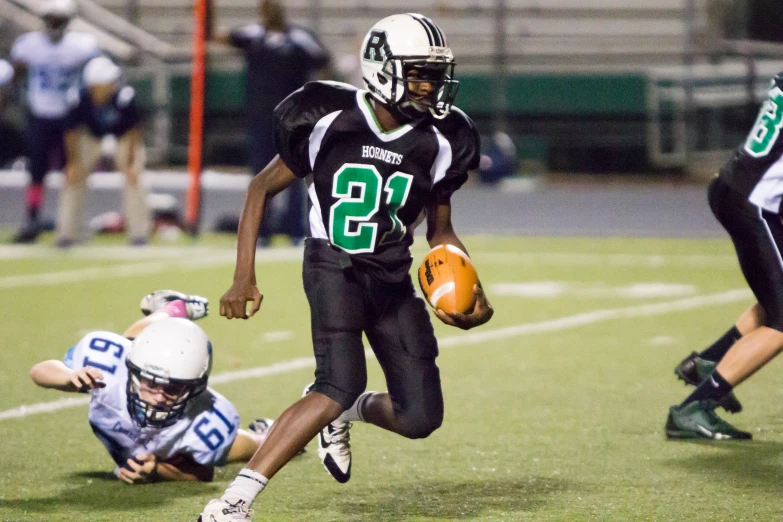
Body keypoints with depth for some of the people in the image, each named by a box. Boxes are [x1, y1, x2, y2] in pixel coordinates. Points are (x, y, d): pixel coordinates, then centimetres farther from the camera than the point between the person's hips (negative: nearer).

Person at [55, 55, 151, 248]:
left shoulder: (125, 97, -36)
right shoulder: (79, 98, -32)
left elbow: (133, 131, -23)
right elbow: (71, 131, -17)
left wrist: (131, 163, -23)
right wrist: (73, 163, -16)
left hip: (123, 136, -1)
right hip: (91, 136, 1)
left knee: (133, 177, -15)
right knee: (74, 176, -9)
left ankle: (139, 232, -3)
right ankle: (67, 232, 2)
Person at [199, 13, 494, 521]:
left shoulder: (439, 142, -3)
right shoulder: (330, 120, -13)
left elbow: (441, 230, 12)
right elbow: (262, 188, -2)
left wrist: (473, 289, -5)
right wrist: (244, 277, -8)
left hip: (392, 278, 5)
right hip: (334, 266, -5)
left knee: (421, 416, -2)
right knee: (341, 384, -27)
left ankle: (347, 412, 34)